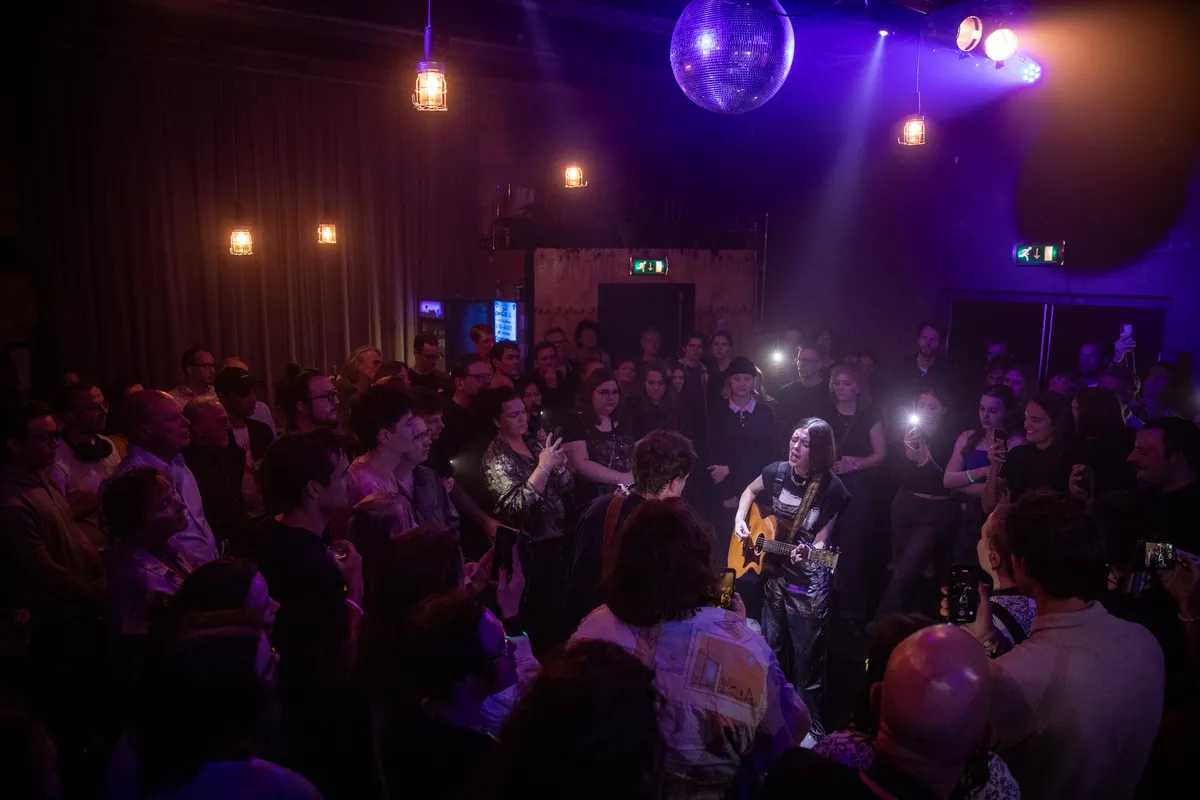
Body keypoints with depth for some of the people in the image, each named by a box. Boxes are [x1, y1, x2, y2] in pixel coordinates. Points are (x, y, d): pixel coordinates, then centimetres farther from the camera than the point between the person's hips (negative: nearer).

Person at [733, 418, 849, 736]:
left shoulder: (832, 489, -20)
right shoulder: (777, 471, -7)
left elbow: (821, 541, -15)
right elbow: (750, 491, 15)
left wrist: (807, 552, -36)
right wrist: (740, 519, 0)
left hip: (809, 585, -5)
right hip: (774, 573, 5)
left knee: (806, 659, 5)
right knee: (772, 649, 21)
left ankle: (811, 723, 26)